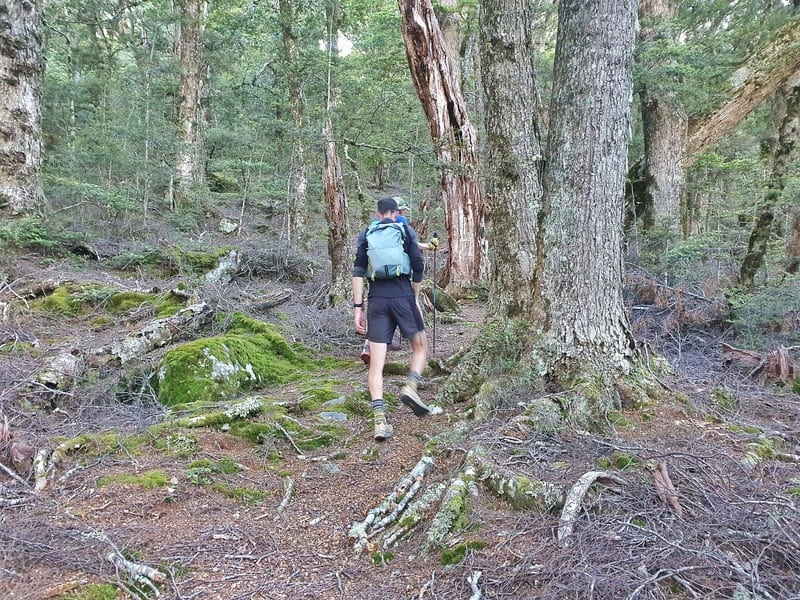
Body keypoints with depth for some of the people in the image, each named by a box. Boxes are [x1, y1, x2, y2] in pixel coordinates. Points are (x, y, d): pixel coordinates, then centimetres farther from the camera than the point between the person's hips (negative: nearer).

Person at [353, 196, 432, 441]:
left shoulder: (365, 235, 11)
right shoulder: (406, 231, 8)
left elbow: (358, 272, 2)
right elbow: (418, 266, 4)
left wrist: (357, 308, 1)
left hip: (376, 301, 1)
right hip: (403, 297, -1)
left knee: (376, 363, 0)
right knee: (420, 346, 20)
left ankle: (380, 420, -9)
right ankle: (411, 387, -5)